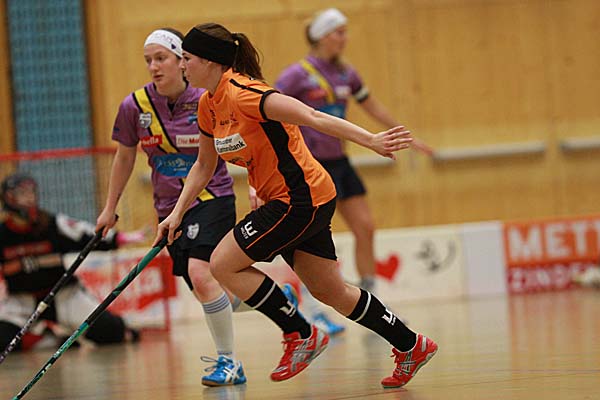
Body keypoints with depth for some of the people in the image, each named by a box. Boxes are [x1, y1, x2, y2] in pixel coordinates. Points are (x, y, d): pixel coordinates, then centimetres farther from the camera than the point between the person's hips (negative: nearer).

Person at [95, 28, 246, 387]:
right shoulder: (135, 106, -3)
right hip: (170, 208, 4)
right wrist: (110, 208, 19)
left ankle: (229, 362, -14)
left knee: (200, 274, -24)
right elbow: (125, 157, 13)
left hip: (212, 198, -4)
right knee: (205, 288, 2)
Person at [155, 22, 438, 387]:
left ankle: (301, 336, -1)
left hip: (302, 199, -9)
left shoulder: (240, 94, -21)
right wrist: (177, 213, 16)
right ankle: (411, 346, 27)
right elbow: (204, 165, 22)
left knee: (223, 264, -9)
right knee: (331, 293, 15)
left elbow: (312, 117, -28)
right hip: (294, 203, 9)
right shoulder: (209, 105, 7)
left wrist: (371, 140, -35)